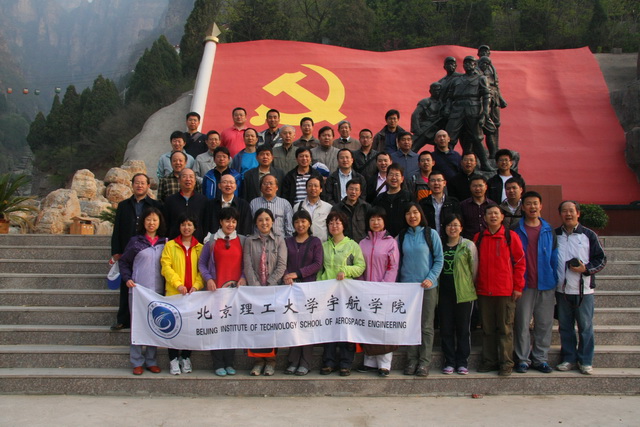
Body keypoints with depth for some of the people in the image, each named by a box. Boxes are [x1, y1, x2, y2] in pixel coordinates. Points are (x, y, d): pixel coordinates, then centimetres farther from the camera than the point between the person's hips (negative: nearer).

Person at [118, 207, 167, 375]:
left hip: (158, 291, 2)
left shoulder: (165, 243, 7)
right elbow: (123, 262, 8)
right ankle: (137, 362, 10)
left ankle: (151, 360, 17)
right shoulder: (135, 241, 2)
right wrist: (127, 279, -5)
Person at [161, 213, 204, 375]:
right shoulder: (170, 245, 7)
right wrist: (178, 284, -14)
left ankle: (186, 358, 16)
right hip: (174, 292, -1)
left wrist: (196, 285, -11)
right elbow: (166, 266, -2)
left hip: (194, 293, 1)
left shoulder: (200, 248, 10)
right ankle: (173, 360, 8)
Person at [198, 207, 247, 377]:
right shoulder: (212, 241, 5)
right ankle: (218, 364, 8)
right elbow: (201, 263, 9)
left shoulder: (242, 240, 9)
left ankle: (230, 364, 13)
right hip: (216, 289, -1)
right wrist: (208, 279, -5)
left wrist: (243, 278, -5)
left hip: (236, 288, 1)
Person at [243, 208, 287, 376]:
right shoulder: (250, 241, 9)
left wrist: (268, 285, -10)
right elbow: (248, 266, 0)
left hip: (274, 288, -1)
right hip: (255, 289, 1)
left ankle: (270, 360, 6)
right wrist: (256, 287, -11)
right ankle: (258, 360, 5)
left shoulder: (279, 241, 7)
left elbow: (281, 265, -2)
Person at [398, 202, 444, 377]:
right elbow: (398, 262, 12)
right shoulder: (402, 236, 9)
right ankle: (411, 360, 12)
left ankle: (424, 362, 7)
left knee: (426, 325, 1)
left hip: (427, 286, -2)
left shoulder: (431, 234, 2)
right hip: (406, 285, 2)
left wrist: (431, 278, -12)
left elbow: (439, 259, 0)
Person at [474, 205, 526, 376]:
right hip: (484, 291, 3)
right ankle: (489, 361, 18)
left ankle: (506, 363, 10)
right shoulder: (478, 238, 9)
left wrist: (518, 287, -4)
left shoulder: (511, 236, 1)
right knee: (487, 328, 9)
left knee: (505, 328, 2)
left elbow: (520, 262, 0)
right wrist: (475, 286, 8)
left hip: (506, 291, -3)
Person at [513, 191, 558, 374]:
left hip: (545, 284, 3)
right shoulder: (516, 230, 1)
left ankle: (540, 358, 18)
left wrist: (555, 281, 3)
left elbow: (554, 258, 10)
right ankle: (523, 359, 11)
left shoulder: (549, 230, 9)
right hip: (524, 284, -2)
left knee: (544, 323, 7)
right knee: (522, 323, 2)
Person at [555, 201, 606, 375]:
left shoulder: (589, 235, 1)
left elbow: (601, 259, 3)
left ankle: (585, 361, 13)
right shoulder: (554, 235, 7)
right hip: (561, 290, 2)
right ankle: (569, 359, 19)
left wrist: (586, 268, -14)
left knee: (585, 326, 3)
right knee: (565, 326, 9)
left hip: (583, 289, -2)